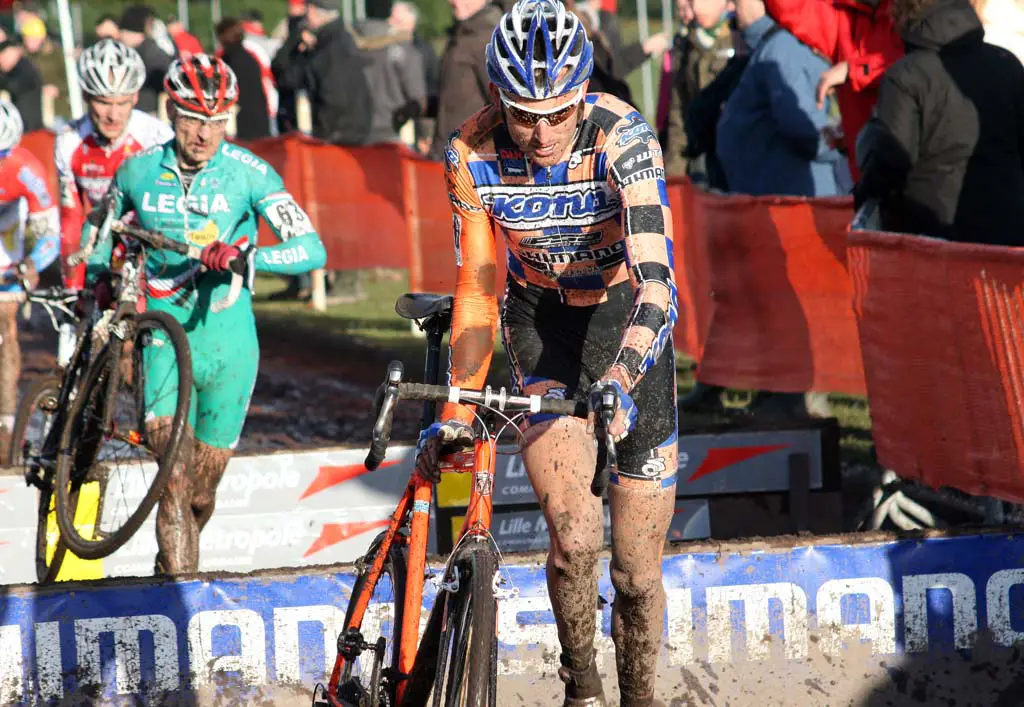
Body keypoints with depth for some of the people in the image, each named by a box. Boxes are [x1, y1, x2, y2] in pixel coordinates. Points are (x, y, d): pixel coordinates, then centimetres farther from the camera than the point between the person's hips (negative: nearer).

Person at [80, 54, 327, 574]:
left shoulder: (248, 173, -9)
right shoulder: (139, 172, -1)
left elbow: (311, 249, -17)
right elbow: (98, 229, 19)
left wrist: (245, 253, -32)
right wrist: (101, 281, 0)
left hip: (228, 342, 0)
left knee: (202, 496, 11)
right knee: (175, 481, -20)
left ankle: (173, 564, 39)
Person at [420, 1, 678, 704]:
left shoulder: (624, 138, -30)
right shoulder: (474, 155, -20)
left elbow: (658, 283, -39)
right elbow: (477, 292, -10)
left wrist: (619, 383, -54)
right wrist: (454, 414, -16)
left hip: (627, 319, -1)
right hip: (541, 323, 1)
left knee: (637, 573, 2)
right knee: (574, 537, -22)